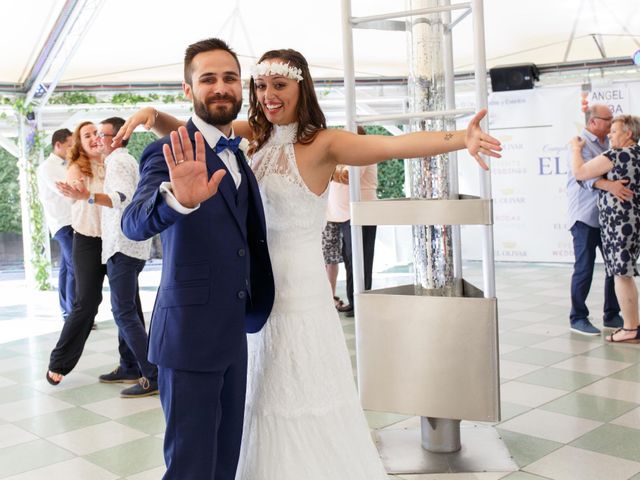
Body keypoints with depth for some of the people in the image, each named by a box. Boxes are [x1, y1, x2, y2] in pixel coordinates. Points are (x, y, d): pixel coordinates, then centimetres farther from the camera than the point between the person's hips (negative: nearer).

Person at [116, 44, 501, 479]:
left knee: (298, 403, 3)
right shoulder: (254, 136, 7)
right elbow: (192, 129, 7)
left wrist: (462, 139, -39)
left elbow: (395, 145, -24)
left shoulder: (321, 143, -10)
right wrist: (152, 114, -13)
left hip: (297, 287, -6)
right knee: (259, 399, 16)